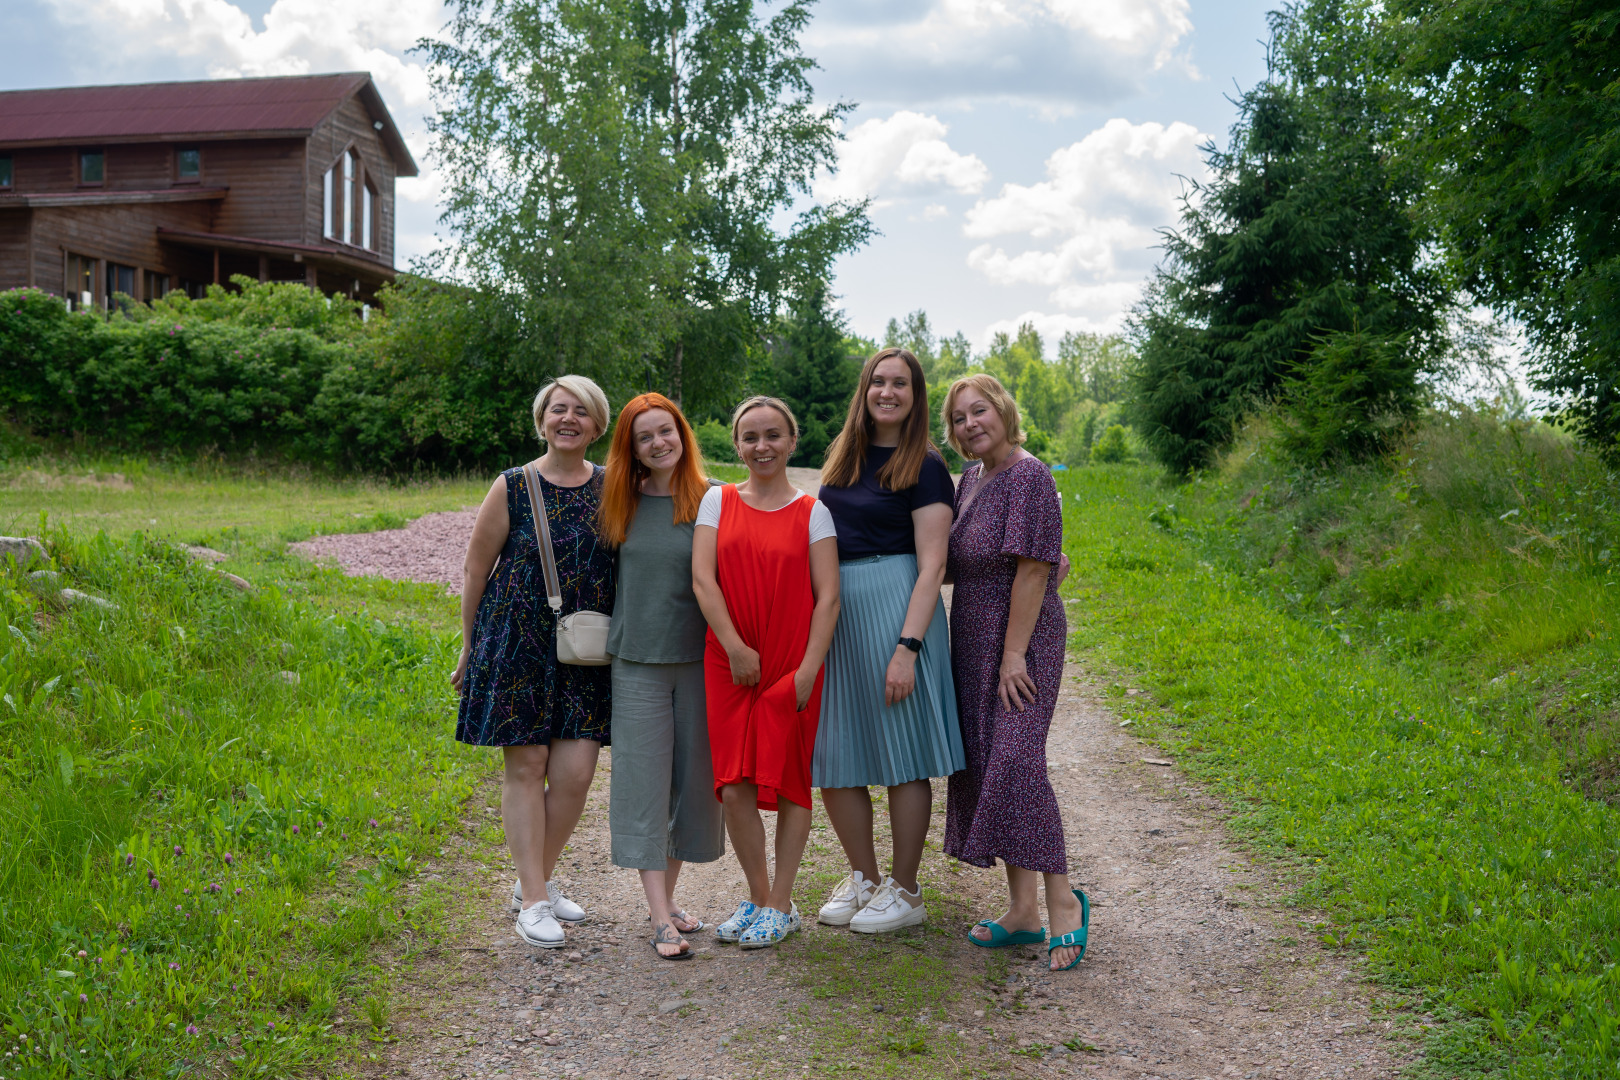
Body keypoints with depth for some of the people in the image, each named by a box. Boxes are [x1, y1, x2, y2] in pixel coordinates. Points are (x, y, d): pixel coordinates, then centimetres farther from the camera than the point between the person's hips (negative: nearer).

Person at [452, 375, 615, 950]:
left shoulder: (612, 488, 5)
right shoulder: (513, 487, -2)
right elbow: (474, 571, 4)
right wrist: (471, 647, 7)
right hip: (518, 644, -2)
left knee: (575, 770, -2)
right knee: (526, 765, 1)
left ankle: (536, 880, 20)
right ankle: (533, 901, 9)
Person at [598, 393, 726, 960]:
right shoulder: (618, 505, 4)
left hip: (700, 659, -1)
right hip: (636, 661, 1)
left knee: (692, 779, 7)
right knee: (644, 782, -2)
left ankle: (666, 896, 24)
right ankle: (661, 918, 0)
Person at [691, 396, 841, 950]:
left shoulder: (812, 512, 3)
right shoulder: (718, 501, 7)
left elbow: (828, 596, -2)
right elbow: (702, 578, -2)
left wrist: (808, 668, -11)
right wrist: (735, 649, -10)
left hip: (792, 666, -1)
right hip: (729, 662, 2)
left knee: (788, 779, 3)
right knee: (735, 784, 0)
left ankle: (780, 905, 16)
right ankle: (757, 896, 19)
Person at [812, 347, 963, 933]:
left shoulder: (924, 467, -4)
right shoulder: (842, 457, 13)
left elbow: (931, 567, -10)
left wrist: (907, 647, -18)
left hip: (895, 610, -6)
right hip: (835, 612, 6)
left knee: (903, 754, 2)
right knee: (830, 757, 9)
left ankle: (904, 891, 15)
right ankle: (862, 877, 25)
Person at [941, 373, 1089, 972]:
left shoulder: (1029, 477, -13)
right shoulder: (971, 479, 13)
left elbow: (1032, 569, -19)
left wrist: (1014, 654, -21)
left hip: (1020, 642, -9)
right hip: (974, 643, 9)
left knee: (1015, 763, -16)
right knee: (984, 767, 7)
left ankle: (1063, 901, -3)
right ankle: (1022, 911, 14)